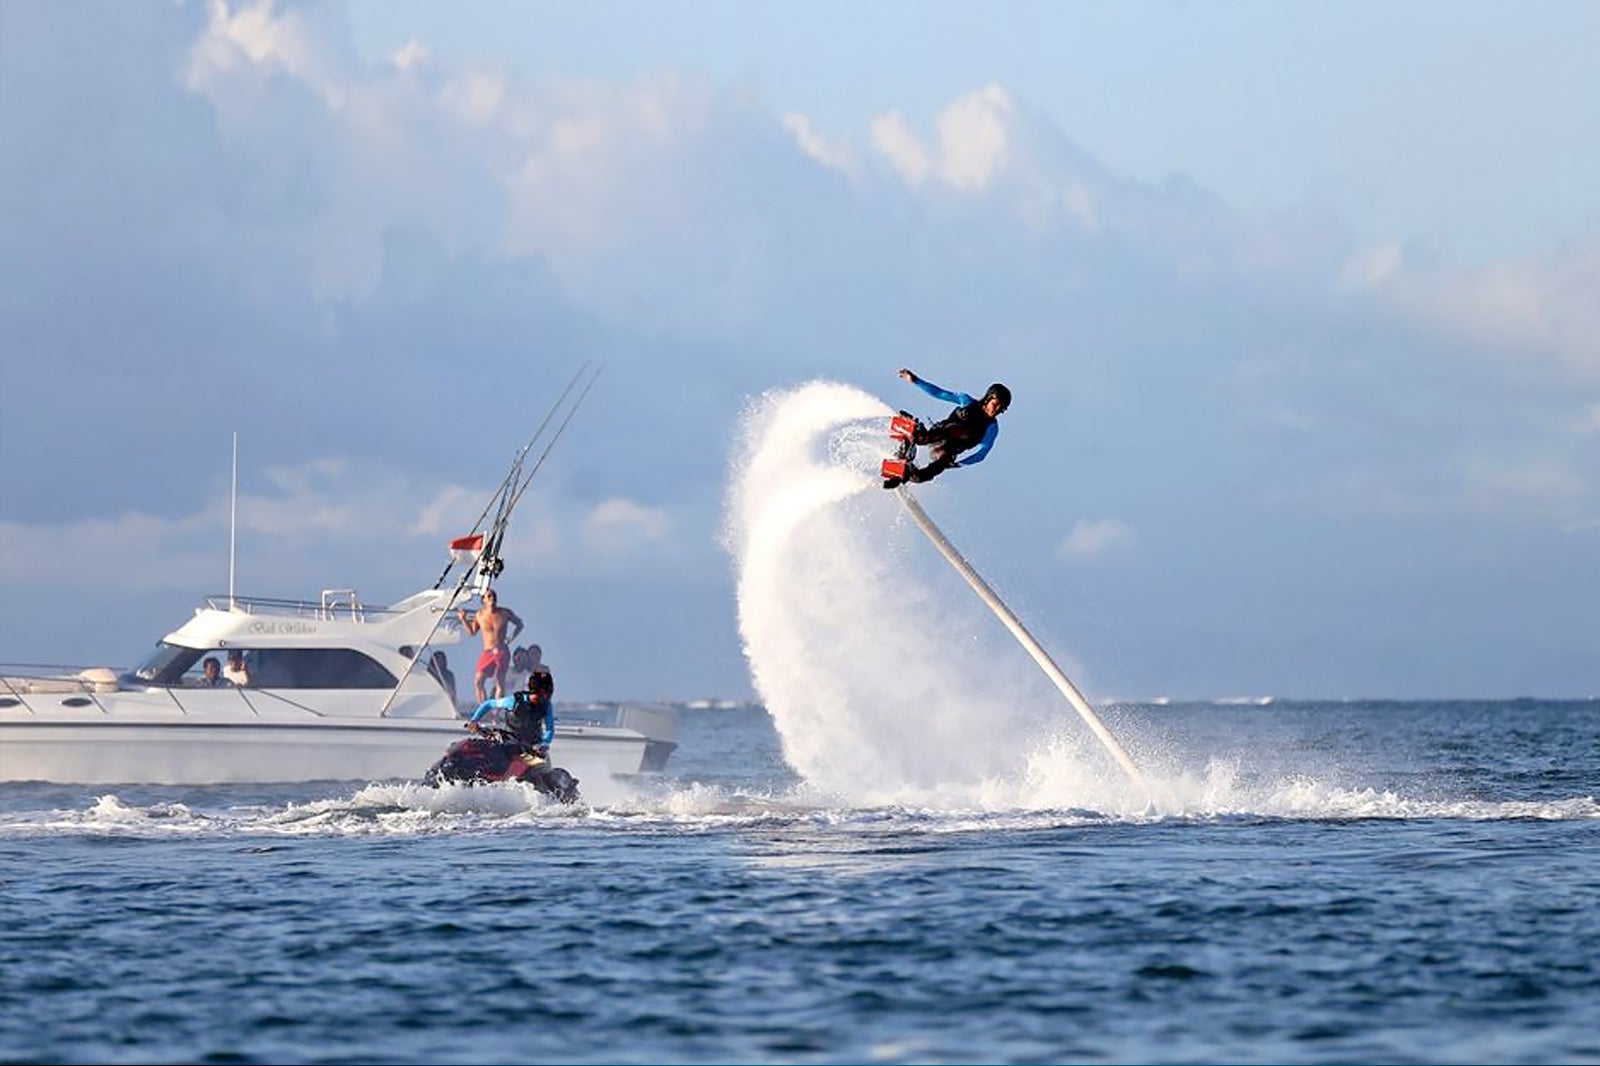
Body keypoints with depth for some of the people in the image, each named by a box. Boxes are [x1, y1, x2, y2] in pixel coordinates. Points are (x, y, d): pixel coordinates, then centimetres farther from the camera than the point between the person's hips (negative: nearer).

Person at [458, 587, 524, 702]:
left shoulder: (505, 613, -1)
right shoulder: (480, 615, 3)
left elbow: (519, 625, 14)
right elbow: (472, 631, 16)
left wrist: (511, 638, 1)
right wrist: (463, 619, 5)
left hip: (501, 652, -2)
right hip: (487, 653, 2)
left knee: (500, 683, -3)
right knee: (478, 681, -11)